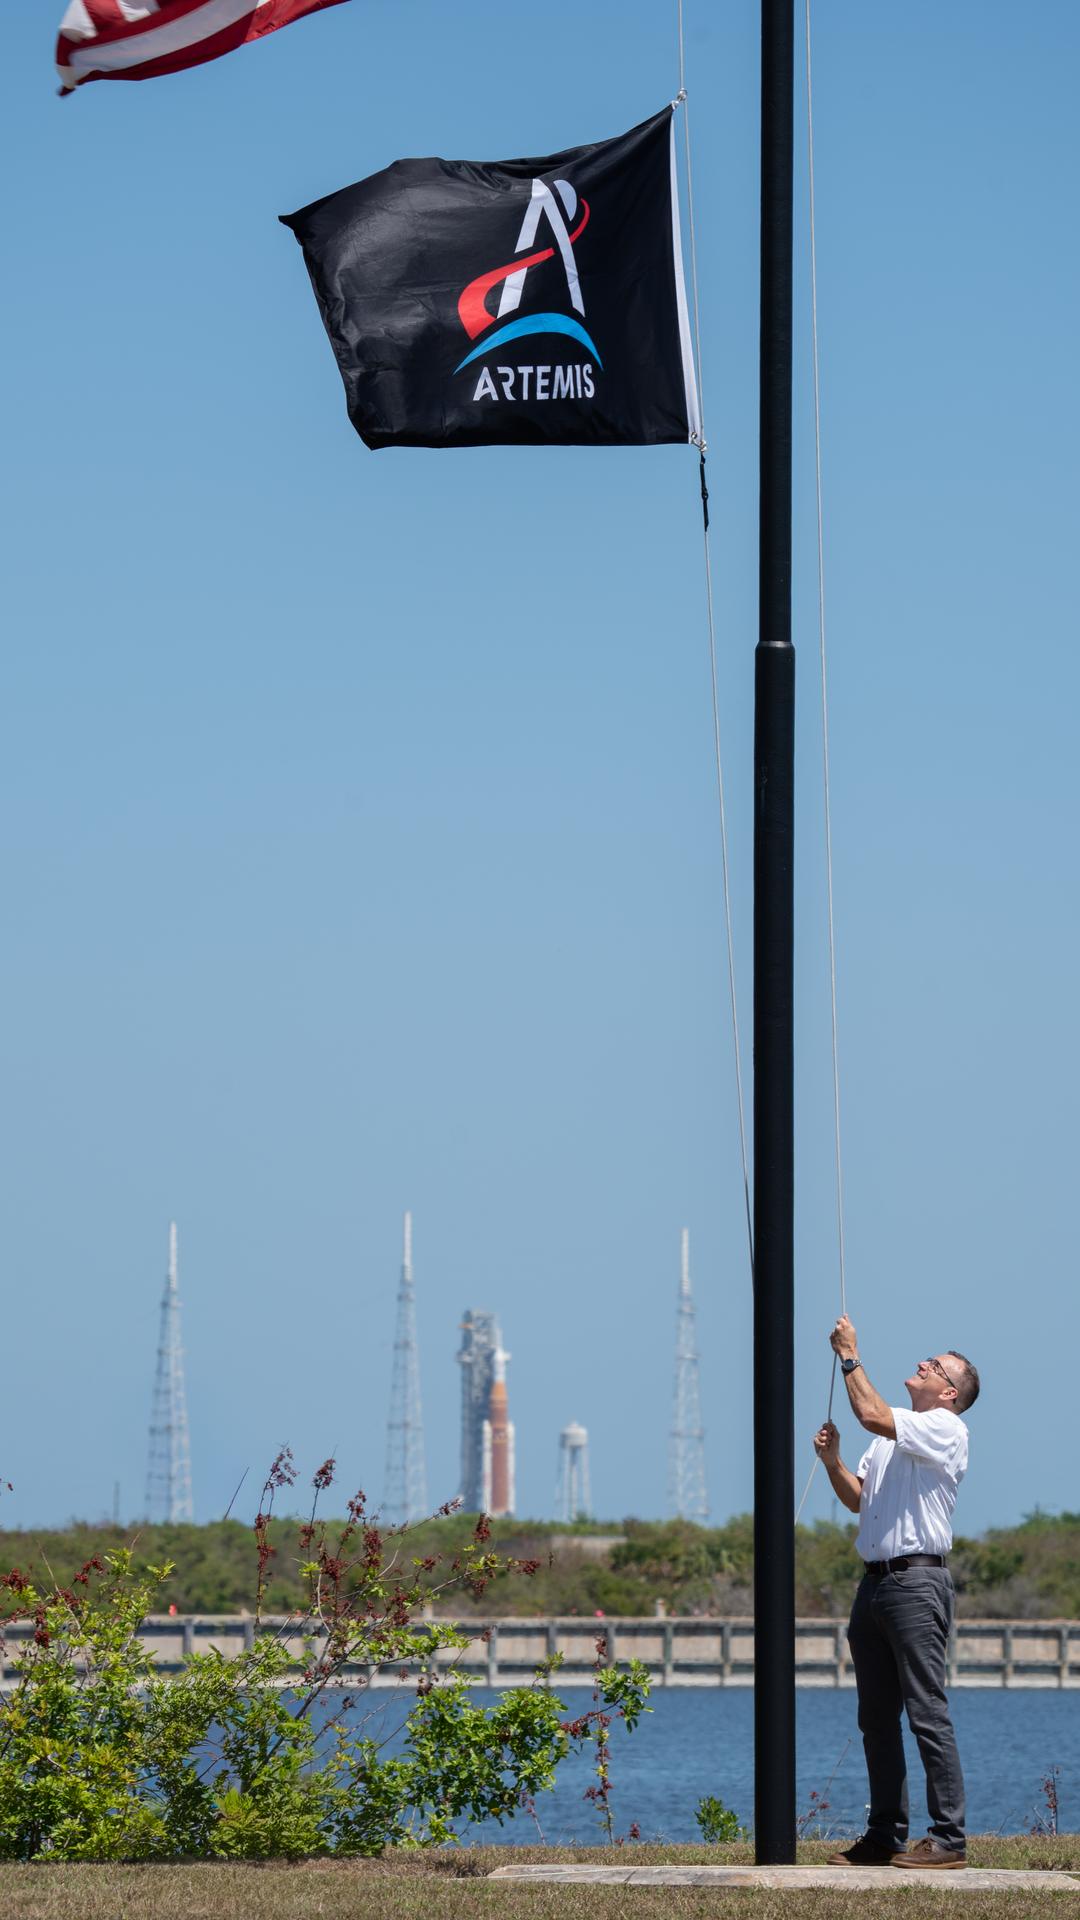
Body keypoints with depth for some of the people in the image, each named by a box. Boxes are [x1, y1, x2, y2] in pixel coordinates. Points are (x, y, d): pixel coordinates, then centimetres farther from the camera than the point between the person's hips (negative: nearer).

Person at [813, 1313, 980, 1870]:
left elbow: (871, 1415, -18)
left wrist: (850, 1356, -8)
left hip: (917, 1581, -9)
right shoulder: (892, 1436, 23)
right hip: (875, 1582, 9)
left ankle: (948, 1838, -11)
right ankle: (885, 1836, 15)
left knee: (927, 1714, -11)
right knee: (877, 1719, 10)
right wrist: (832, 1461, 6)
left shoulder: (944, 1428, -5)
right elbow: (857, 1498, 23)